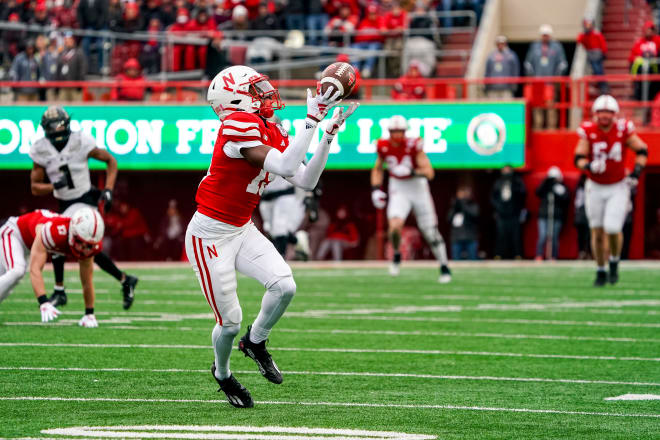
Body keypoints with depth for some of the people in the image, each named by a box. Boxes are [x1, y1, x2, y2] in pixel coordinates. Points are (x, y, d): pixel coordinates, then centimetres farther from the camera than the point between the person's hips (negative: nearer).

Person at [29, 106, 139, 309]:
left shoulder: (80, 142, -16)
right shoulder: (41, 150, -6)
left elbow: (110, 161, -4)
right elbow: (35, 187, -3)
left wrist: (108, 190, -13)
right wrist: (54, 186, -23)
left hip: (86, 201, -6)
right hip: (66, 204, 6)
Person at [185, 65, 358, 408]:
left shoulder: (273, 134, 4)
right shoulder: (238, 125, -24)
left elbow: (306, 181, 2)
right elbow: (286, 168, -30)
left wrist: (329, 134, -3)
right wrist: (312, 119, -30)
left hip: (242, 231, 7)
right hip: (209, 235, -7)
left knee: (284, 285, -13)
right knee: (230, 321, -1)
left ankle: (255, 341, 15)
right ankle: (222, 373, 31)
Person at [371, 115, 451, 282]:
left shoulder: (413, 146, -19)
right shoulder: (384, 147, -8)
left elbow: (429, 172, -22)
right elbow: (377, 169, 12)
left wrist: (410, 172, -37)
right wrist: (376, 189, 1)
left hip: (418, 189, -1)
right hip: (398, 192, 1)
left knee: (430, 231, 3)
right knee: (394, 226, -23)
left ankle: (444, 267, 20)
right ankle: (396, 256, 7)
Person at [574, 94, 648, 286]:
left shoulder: (623, 129, -11)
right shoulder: (588, 131, -11)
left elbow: (642, 150, 0)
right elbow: (579, 158, -13)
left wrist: (636, 173, -11)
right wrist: (589, 166, -34)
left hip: (618, 187, -1)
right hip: (595, 187, 1)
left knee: (612, 229, -15)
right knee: (597, 232, 6)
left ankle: (614, 262, 14)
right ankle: (601, 271, 24)